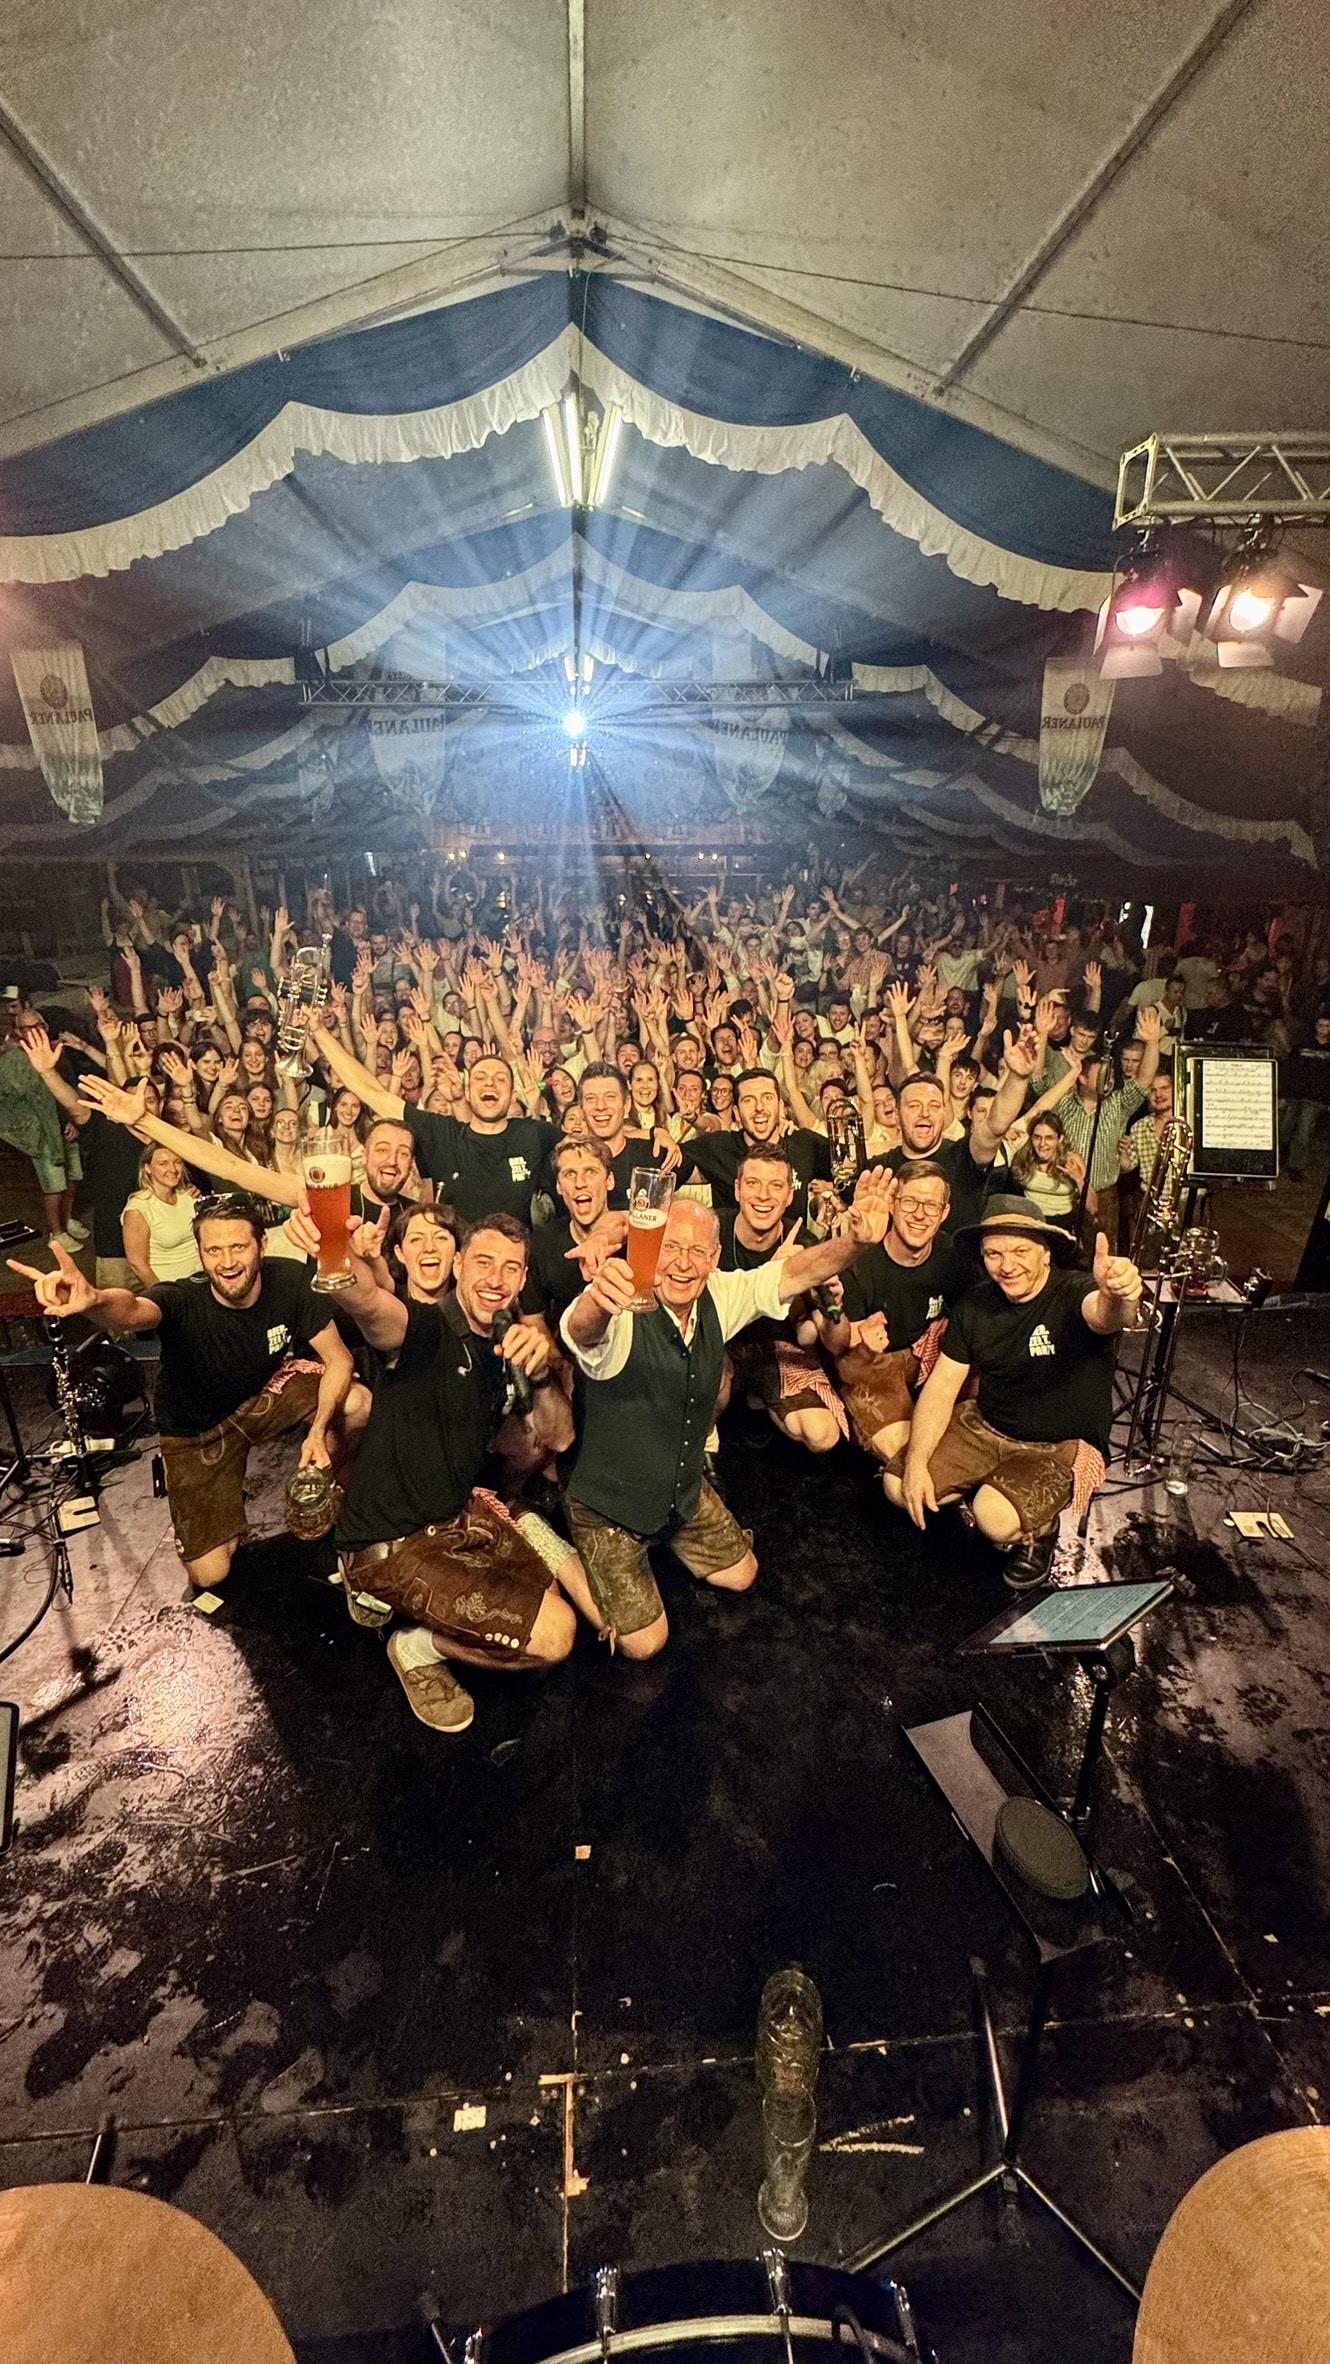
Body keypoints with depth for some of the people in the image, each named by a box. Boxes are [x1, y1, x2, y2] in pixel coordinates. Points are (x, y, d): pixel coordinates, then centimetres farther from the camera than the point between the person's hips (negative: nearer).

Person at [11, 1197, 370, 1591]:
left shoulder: (288, 1281, -23)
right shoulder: (183, 1301, -31)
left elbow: (338, 1359, -17)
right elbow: (133, 1310, -56)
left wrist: (318, 1429, -31)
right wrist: (93, 1299, -79)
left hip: (267, 1392, 2)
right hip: (197, 1429, -2)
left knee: (360, 1405, -25)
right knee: (210, 1574, -6)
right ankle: (221, 1503, 27)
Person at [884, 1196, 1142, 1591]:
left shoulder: (1074, 1293, -22)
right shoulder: (975, 1303, -6)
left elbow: (1104, 1316, -48)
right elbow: (942, 1385, -3)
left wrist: (1117, 1296, -74)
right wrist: (916, 1462, -14)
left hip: (1062, 1445, -5)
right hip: (984, 1426, 5)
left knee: (996, 1519, -29)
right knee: (898, 1486, -6)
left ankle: (1040, 1529, 7)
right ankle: (982, 1486, 20)